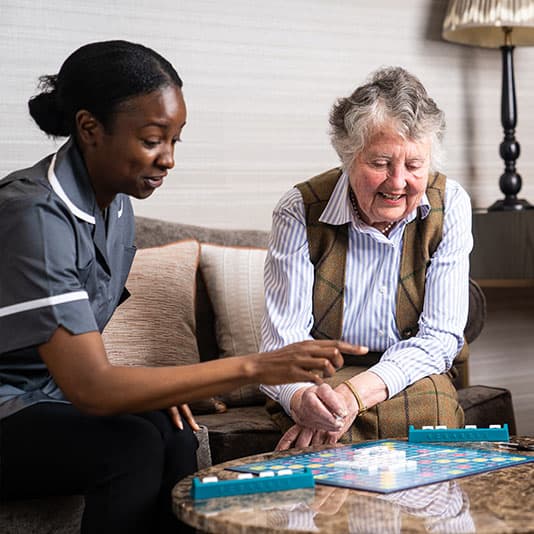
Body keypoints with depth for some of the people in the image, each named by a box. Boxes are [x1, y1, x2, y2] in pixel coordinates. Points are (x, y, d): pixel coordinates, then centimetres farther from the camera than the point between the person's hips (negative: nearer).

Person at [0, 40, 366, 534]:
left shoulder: (115, 206, 3)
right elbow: (90, 389, -31)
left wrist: (149, 388, -8)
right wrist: (255, 367, -33)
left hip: (46, 398, 7)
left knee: (174, 436, -20)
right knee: (131, 446, -29)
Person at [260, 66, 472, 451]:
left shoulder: (450, 206, -8)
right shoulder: (300, 212, -12)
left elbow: (440, 336, -10)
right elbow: (284, 339, -15)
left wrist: (353, 393, -26)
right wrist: (303, 400, -40)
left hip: (412, 379, 3)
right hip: (322, 378, -2)